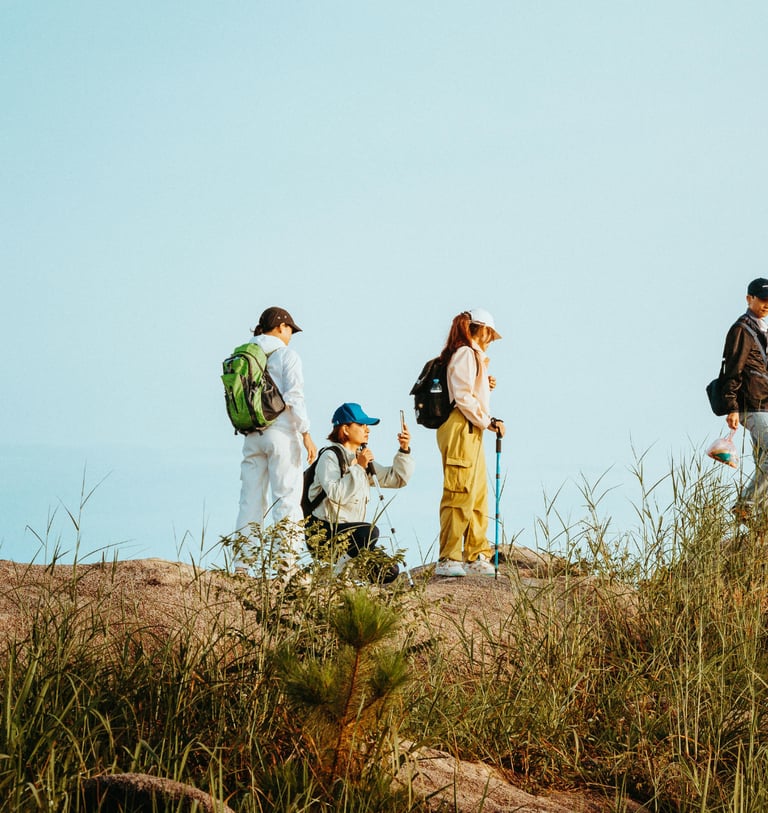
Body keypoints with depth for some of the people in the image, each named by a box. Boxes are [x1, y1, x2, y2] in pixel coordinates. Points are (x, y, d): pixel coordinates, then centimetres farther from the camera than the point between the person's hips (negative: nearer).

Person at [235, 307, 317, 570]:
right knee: (287, 499, -3)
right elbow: (294, 397, -11)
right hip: (281, 431, -5)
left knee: (250, 500, 8)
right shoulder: (287, 355, -4)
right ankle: (287, 566, -9)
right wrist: (306, 433, -11)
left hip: (252, 436, 5)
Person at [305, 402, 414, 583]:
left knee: (389, 572, -6)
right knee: (369, 532, -34)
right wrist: (358, 467, -23)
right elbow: (337, 495, -26)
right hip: (323, 531, -8)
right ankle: (335, 571, -15)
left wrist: (404, 451, 0)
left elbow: (397, 478, 12)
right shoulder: (329, 457, -10)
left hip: (349, 530, 8)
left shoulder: (364, 459, 14)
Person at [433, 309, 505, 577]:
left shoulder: (472, 355, 21)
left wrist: (484, 385, 16)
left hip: (472, 433, 10)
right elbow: (463, 398, -17)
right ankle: (448, 560, -10)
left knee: (478, 495, 12)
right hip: (460, 431, -10)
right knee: (460, 495, -10)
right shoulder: (466, 354, -9)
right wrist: (488, 422, -14)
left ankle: (477, 557, 17)